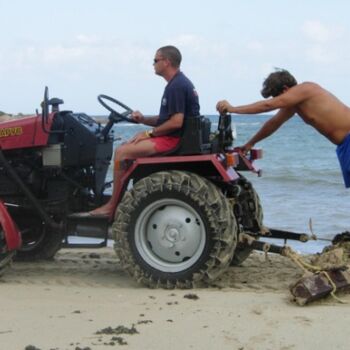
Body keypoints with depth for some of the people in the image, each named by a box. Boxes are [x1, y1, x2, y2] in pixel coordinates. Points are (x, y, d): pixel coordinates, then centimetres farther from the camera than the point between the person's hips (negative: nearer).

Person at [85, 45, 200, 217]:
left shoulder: (177, 86, -16)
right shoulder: (176, 83, 18)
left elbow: (176, 122, -23)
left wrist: (149, 133, -14)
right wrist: (143, 119, 6)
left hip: (173, 140, -11)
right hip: (171, 138, 11)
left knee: (122, 152, -17)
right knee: (125, 147, 13)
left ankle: (111, 207, -13)